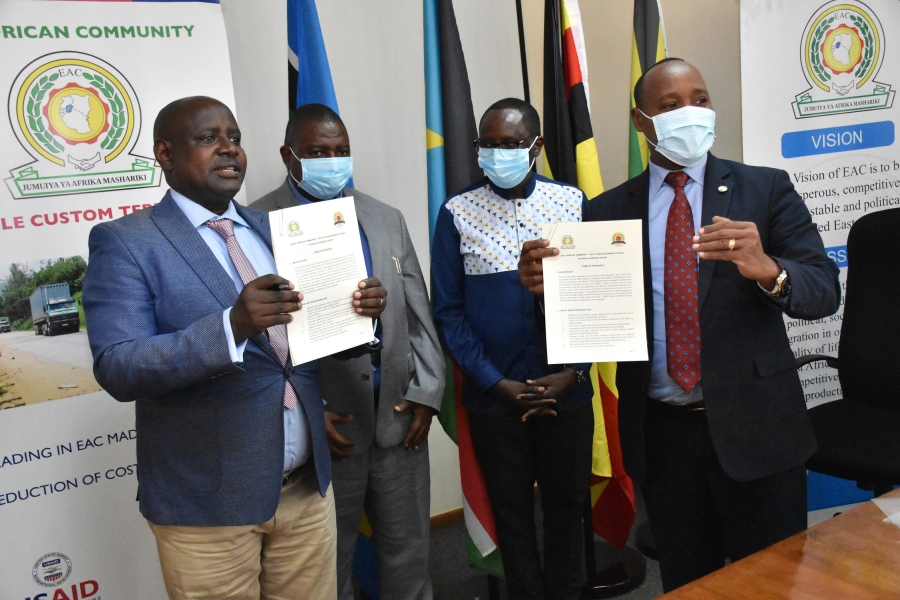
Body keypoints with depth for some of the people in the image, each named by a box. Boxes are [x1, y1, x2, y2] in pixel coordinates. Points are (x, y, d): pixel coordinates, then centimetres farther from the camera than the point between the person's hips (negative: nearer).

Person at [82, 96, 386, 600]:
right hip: (208, 504, -5)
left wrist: (356, 313, -8)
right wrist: (232, 324, -32)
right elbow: (117, 369, -18)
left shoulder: (274, 230, 9)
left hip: (308, 487, 5)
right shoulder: (125, 242, -7)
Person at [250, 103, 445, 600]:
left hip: (400, 417, 5)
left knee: (408, 550, 16)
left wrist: (426, 392, 2)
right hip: (323, 426, -4)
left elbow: (419, 314, 11)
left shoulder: (386, 219, 10)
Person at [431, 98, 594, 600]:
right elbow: (449, 310, -4)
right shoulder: (458, 213, -5)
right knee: (512, 513, 14)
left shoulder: (573, 202, -2)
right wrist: (497, 383, -10)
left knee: (566, 505, 15)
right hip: (493, 395, -1)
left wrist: (573, 372, -11)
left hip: (567, 390, 1)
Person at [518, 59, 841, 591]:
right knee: (686, 585, 18)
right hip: (661, 432, 2)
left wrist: (767, 269, -30)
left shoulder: (766, 189, -1)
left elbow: (824, 291, -9)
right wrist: (550, 286, -19)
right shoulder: (609, 210, 3)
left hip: (754, 427, -1)